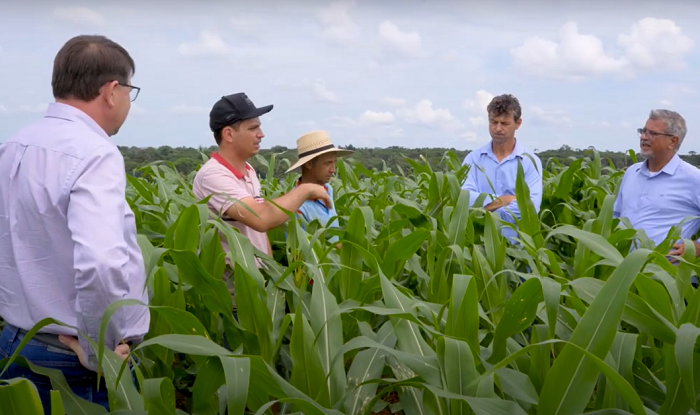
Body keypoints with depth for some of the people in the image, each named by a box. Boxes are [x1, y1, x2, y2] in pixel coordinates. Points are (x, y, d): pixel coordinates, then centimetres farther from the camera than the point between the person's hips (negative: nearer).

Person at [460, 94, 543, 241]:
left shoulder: (530, 161, 3)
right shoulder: (473, 158, 6)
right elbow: (464, 197, -8)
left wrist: (488, 207, -10)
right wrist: (506, 200, -10)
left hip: (516, 240, -1)